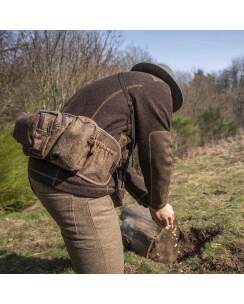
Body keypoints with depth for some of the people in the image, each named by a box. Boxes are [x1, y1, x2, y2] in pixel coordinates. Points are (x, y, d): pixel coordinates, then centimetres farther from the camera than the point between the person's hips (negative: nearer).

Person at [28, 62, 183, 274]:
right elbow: (156, 151, -4)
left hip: (51, 175, 10)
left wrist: (149, 199, 30)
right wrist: (159, 203, 12)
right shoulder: (156, 88, 1)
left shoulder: (116, 93, 28)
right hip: (76, 185, -10)